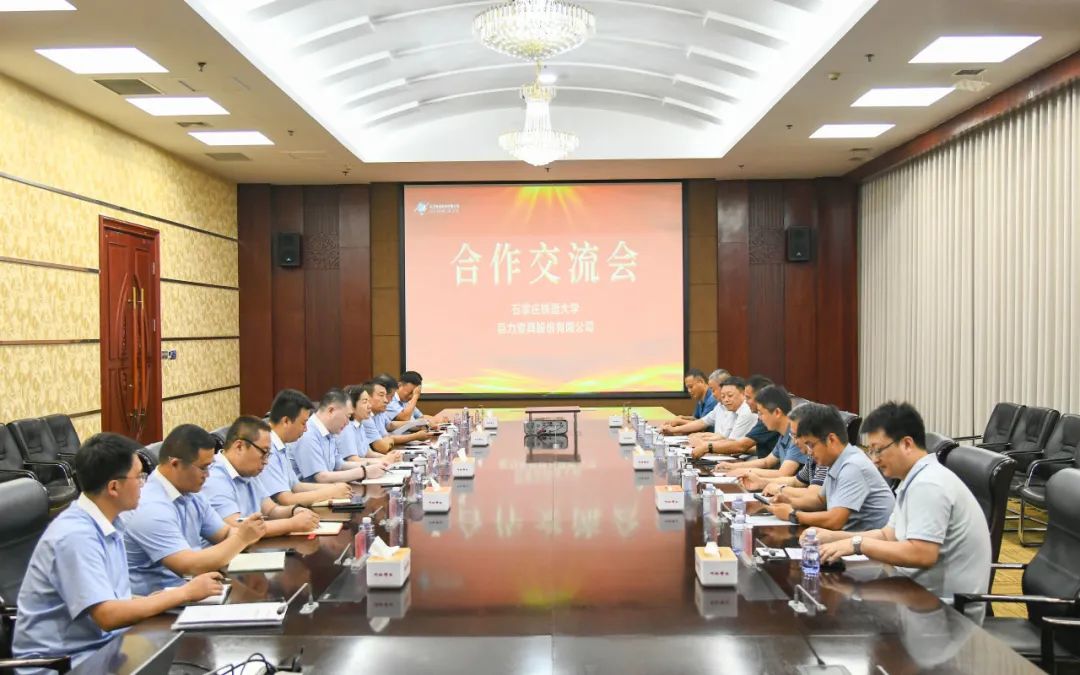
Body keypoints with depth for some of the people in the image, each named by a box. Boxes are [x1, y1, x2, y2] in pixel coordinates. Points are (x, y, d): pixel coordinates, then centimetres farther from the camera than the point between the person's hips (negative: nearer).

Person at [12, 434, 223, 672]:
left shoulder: (107, 525, 6)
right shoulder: (75, 535, -20)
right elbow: (109, 615, -24)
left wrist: (174, 597, -4)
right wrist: (185, 593, -17)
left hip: (101, 644, 8)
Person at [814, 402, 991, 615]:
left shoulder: (928, 485, -20)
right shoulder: (916, 480, 12)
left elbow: (922, 555, -29)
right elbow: (888, 535, 14)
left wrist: (858, 544, -22)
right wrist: (834, 537, 3)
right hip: (928, 593, 9)